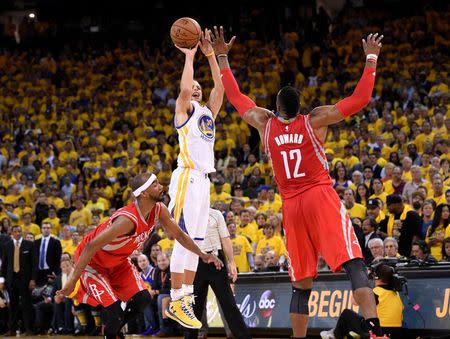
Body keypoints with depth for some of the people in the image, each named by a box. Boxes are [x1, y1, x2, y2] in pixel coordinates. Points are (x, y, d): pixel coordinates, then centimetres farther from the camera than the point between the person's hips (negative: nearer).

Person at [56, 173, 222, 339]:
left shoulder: (158, 210, -13)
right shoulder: (128, 219, -38)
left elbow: (179, 234, 6)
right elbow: (91, 246, -37)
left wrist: (202, 255, 3)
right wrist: (73, 280, -35)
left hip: (118, 260, 8)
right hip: (92, 262, -8)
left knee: (143, 299, 3)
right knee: (115, 312, -17)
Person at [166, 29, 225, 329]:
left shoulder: (208, 111, 21)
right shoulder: (185, 108, 2)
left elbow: (220, 86, 10)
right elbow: (184, 87, -18)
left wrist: (210, 54, 5)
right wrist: (190, 55, -8)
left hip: (204, 179, 8)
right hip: (188, 178, -8)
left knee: (196, 242, 7)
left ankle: (186, 299, 10)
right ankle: (177, 302, -14)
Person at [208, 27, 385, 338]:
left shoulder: (264, 123, 7)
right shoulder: (315, 120, -1)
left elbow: (235, 96, 21)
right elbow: (360, 99, -3)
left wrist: (222, 57, 29)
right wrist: (371, 59, 6)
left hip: (291, 205, 4)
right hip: (321, 197, -4)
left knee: (302, 283, 11)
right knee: (354, 263, -15)